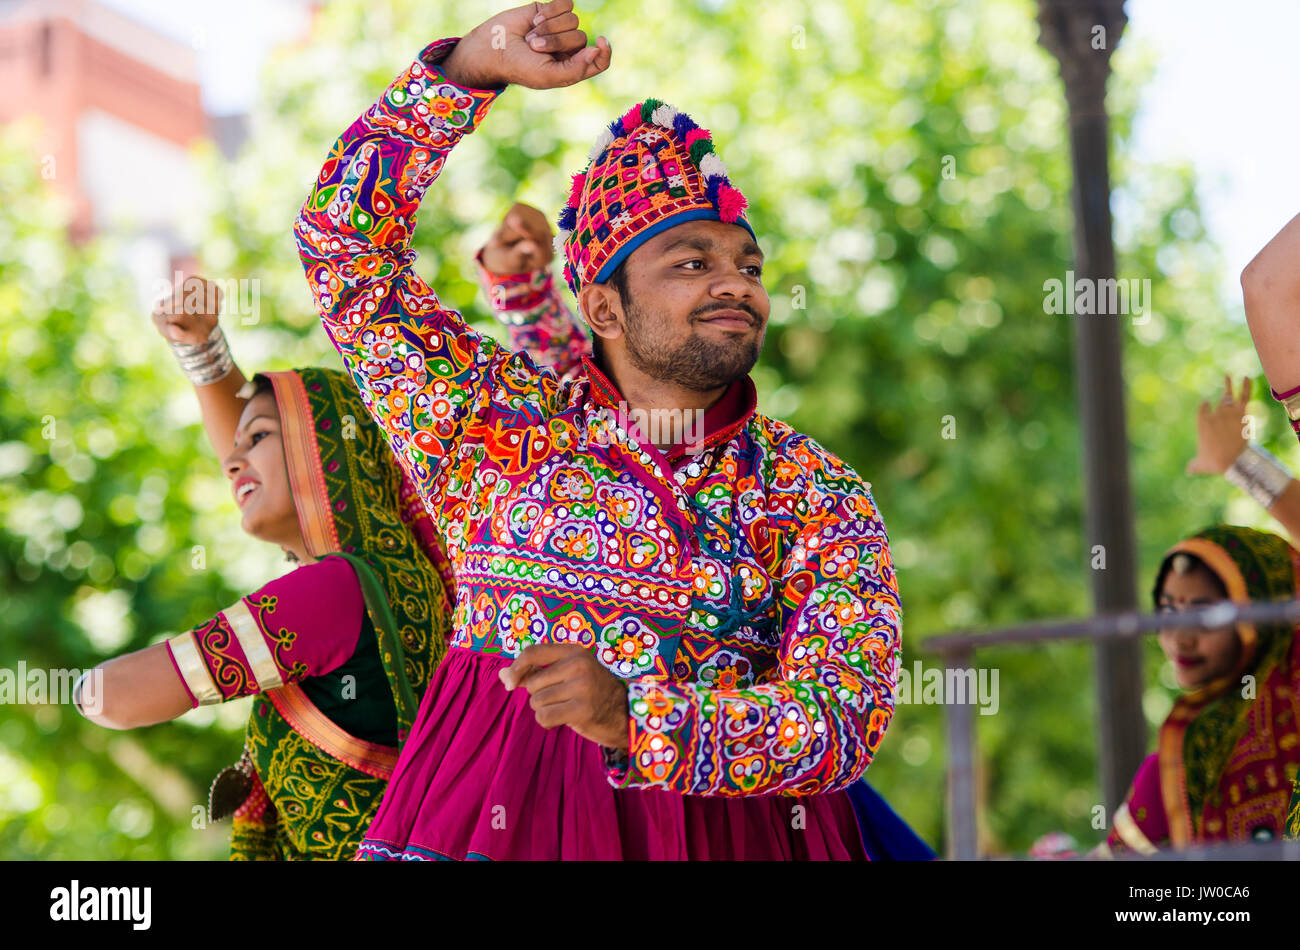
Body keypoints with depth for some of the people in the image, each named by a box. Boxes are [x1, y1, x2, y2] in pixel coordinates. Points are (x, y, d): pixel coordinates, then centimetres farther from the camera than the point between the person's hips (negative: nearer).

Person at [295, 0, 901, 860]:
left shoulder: (824, 501, 4)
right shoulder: (494, 419, 7)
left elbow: (845, 722, -9)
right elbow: (343, 235, 5)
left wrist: (633, 715, -25)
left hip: (727, 823, -1)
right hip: (498, 814, 1)